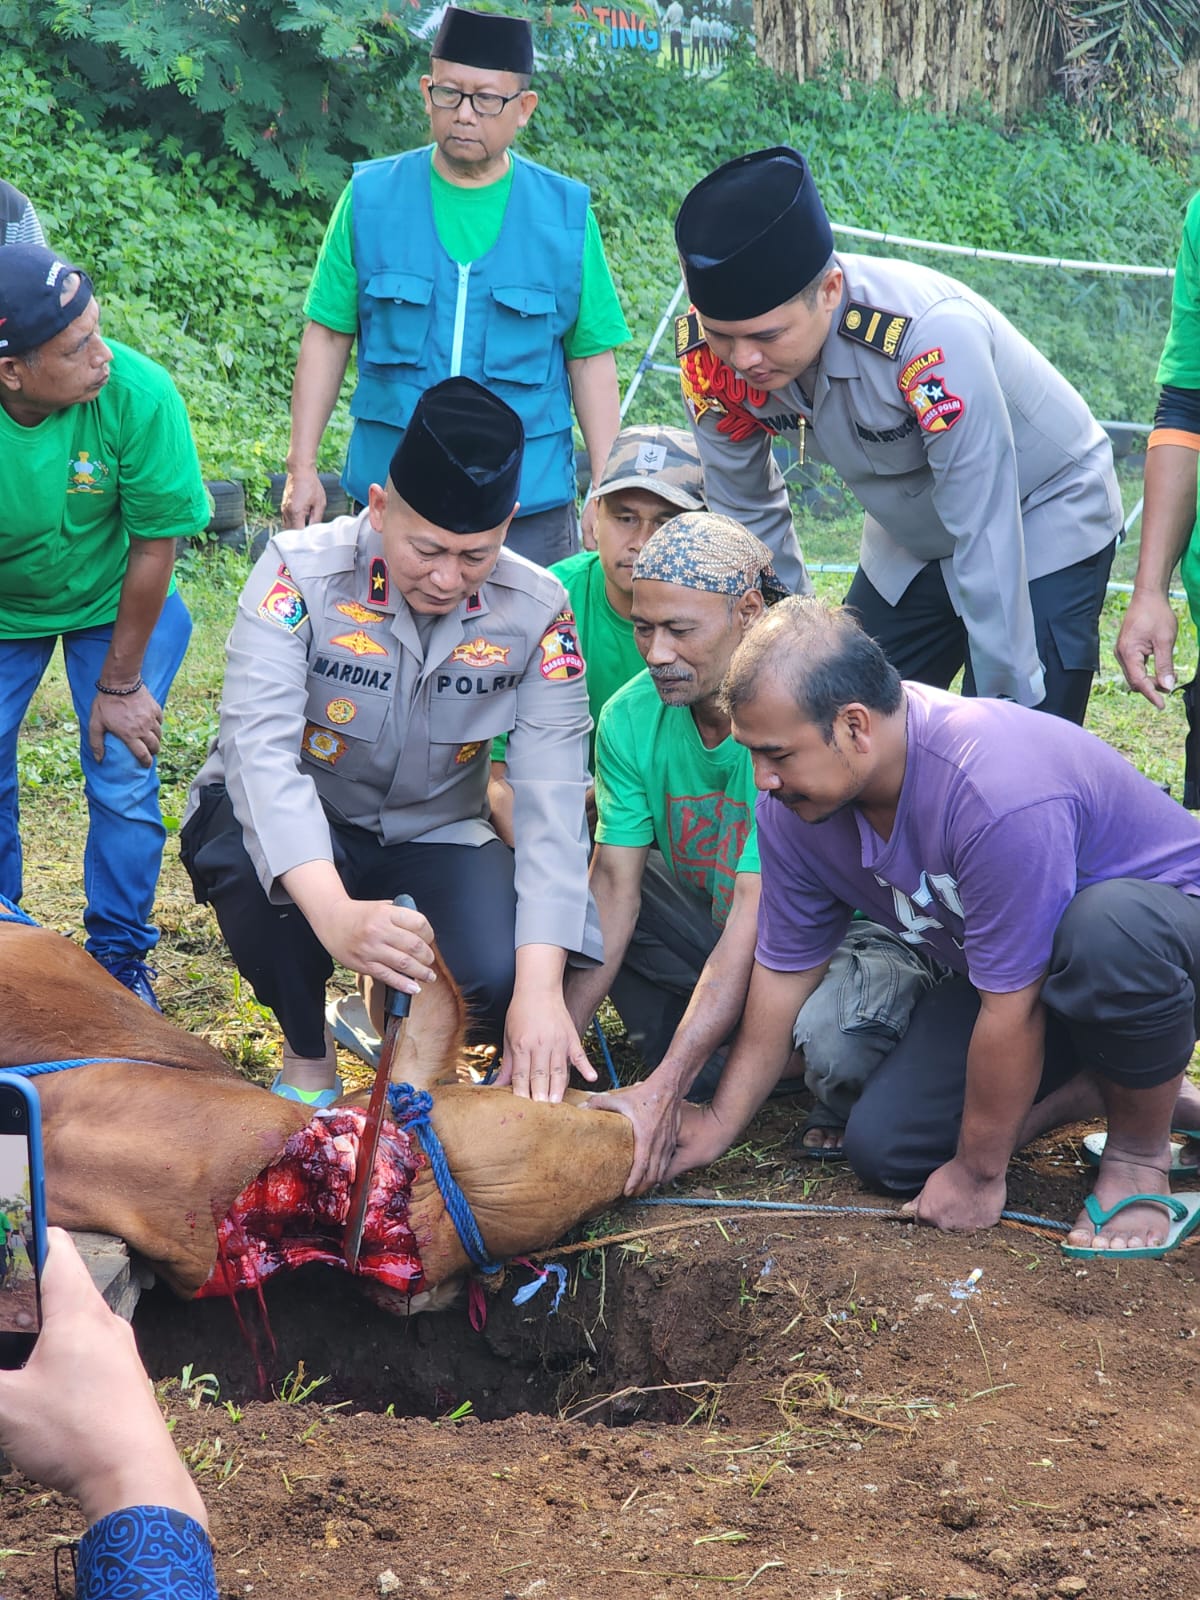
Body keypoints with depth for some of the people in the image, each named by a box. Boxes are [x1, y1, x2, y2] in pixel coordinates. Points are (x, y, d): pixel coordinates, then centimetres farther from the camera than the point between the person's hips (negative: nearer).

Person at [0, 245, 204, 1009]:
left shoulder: (139, 394, -34)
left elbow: (154, 545, -20)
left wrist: (120, 683, -12)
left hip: (112, 602, -1)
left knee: (124, 785, -4)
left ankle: (122, 958, 18)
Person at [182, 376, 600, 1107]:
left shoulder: (537, 611, -15)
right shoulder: (304, 571, -23)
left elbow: (552, 797, -22)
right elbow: (259, 745, -35)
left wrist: (539, 986, -35)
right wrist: (334, 914, -52)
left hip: (435, 834, 2)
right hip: (292, 825, -1)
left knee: (504, 975, -28)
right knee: (248, 858, -37)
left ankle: (403, 1011, 12)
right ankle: (307, 1053, -6)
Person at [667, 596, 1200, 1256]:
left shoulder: (997, 791, -39)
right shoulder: (791, 801, -14)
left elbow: (1009, 1009, -30)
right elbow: (783, 970, 1)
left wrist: (978, 1175, -18)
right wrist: (720, 1123, 6)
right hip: (1005, 968, 7)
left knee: (1107, 931, -43)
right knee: (884, 1149, -6)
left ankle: (1140, 1147, -13)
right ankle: (1099, 1085, 14)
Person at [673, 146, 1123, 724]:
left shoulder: (929, 332, -37)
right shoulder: (710, 352, -20)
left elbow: (984, 534, -31)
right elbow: (743, 513, -5)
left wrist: (1008, 704, -26)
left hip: (1043, 524, -5)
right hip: (908, 540, 6)